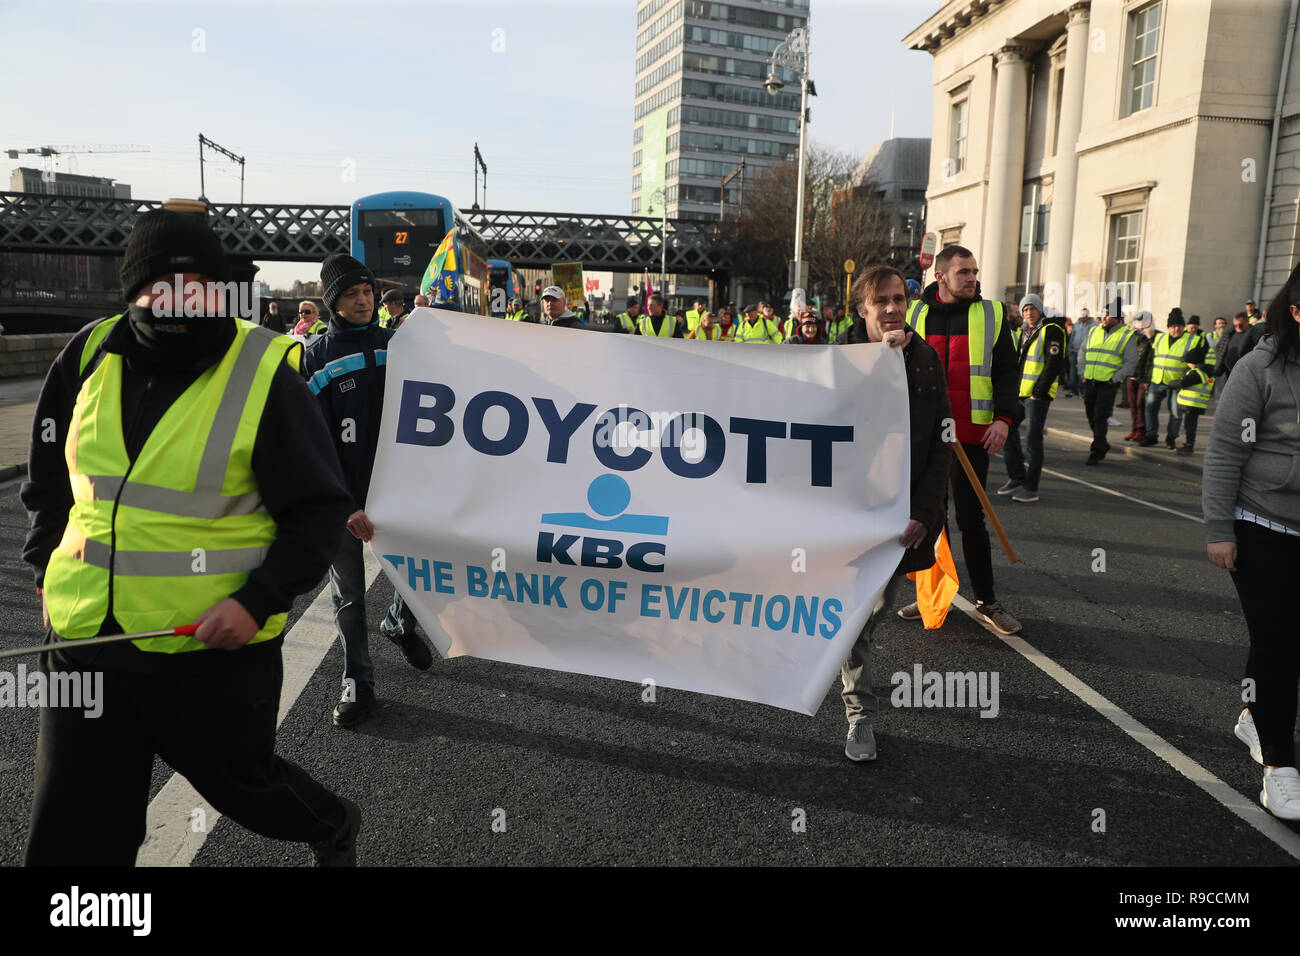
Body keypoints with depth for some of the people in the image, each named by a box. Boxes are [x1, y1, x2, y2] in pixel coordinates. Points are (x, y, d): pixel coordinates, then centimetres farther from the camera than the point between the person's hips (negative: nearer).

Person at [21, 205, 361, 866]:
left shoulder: (265, 372, -12)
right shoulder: (92, 355, 2)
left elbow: (320, 509, -9)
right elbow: (47, 479, 18)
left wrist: (260, 601, -18)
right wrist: (47, 569, 10)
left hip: (215, 646, -4)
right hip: (85, 638, 4)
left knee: (241, 782, 18)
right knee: (72, 836, 11)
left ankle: (334, 827, 51)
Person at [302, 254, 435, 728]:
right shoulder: (315, 358, -2)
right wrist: (346, 506, -14)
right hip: (341, 496, -2)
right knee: (348, 592, 7)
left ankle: (400, 624, 41)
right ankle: (357, 683, 21)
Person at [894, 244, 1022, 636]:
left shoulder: (992, 314, 4)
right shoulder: (913, 314, 6)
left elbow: (1007, 370, 4)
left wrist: (1003, 417, -9)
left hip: (972, 435, -1)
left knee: (971, 519, 2)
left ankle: (986, 602, 13)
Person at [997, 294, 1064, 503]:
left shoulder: (1051, 330, -9)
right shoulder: (1024, 332, 17)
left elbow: (1054, 364, -15)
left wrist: (1039, 392, -17)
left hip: (1039, 394, -8)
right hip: (1020, 392, 9)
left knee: (1033, 439, -5)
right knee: (1007, 430, 10)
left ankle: (1030, 488, 1)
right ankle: (1016, 478, 22)